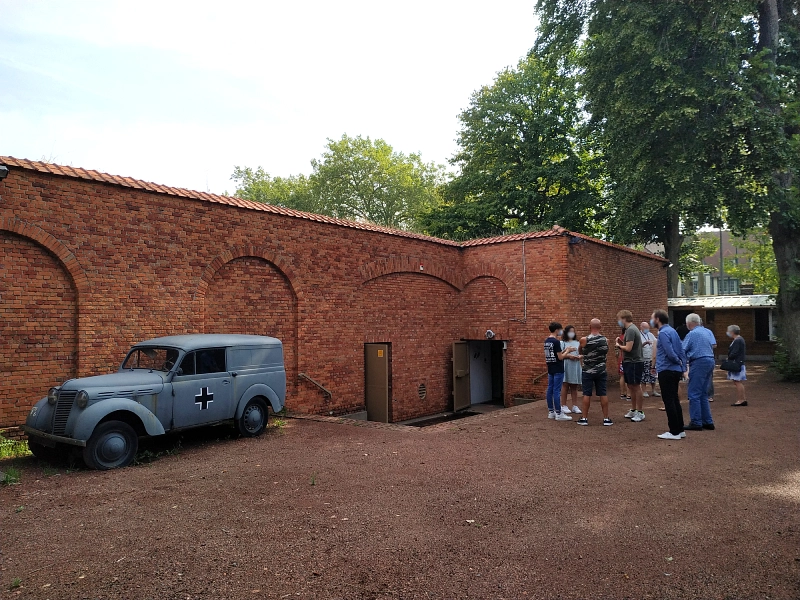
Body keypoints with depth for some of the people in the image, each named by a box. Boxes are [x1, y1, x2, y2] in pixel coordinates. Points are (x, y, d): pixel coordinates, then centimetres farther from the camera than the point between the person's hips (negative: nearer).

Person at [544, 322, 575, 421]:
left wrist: (564, 351, 15)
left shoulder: (546, 341, 10)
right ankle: (558, 414, -3)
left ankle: (551, 412, 15)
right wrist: (567, 351, 0)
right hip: (558, 370, -9)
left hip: (550, 369, 9)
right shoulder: (556, 341, -16)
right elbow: (560, 357, -16)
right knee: (556, 391, -6)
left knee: (550, 390, 9)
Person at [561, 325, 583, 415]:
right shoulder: (563, 343, 0)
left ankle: (575, 406, 12)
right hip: (566, 366, -4)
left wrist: (579, 356, -5)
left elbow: (580, 353, 17)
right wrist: (569, 356, -18)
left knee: (574, 387, 7)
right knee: (565, 386, -3)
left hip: (575, 367, 4)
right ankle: (564, 406, 3)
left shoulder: (577, 343, 15)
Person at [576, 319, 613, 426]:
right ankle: (606, 418, 9)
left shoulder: (584, 340, -11)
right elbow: (606, 353, 13)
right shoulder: (605, 340, -2)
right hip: (601, 371, 2)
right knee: (603, 394, 6)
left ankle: (584, 418, 6)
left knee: (587, 394, 2)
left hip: (588, 371, -2)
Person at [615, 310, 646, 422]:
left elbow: (628, 348, -23)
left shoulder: (631, 330, -18)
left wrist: (619, 345, -7)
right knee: (631, 386, 16)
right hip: (629, 362, 10)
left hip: (634, 362, -10)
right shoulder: (630, 329, 13)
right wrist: (621, 343, 1)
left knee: (636, 386, -1)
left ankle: (639, 412, 7)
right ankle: (633, 410, 26)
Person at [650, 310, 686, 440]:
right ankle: (680, 430, 21)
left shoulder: (663, 333, -15)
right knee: (675, 400, 15)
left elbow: (670, 352, -22)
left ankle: (674, 432, 1)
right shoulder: (673, 331, 12)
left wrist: (678, 361, -5)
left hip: (666, 371, -9)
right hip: (676, 370, 9)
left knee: (669, 401, -3)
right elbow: (681, 350, 14)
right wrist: (682, 366, 13)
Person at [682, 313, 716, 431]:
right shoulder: (706, 332, 15)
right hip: (709, 361, 9)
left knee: (694, 394, -4)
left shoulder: (692, 334, -11)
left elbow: (683, 351, -11)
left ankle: (696, 423, -3)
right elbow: (711, 347, 20)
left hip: (699, 363, -9)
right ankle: (707, 422, 18)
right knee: (703, 394, 15)